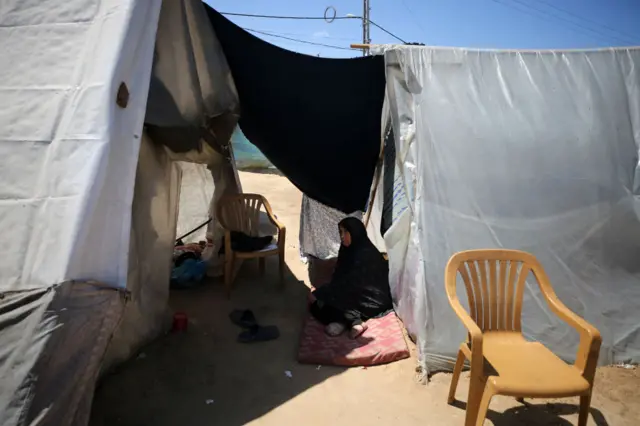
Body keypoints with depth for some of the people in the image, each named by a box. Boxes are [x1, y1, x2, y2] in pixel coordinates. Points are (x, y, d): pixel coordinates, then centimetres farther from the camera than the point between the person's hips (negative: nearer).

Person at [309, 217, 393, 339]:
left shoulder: (365, 254, -22)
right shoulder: (349, 251, 5)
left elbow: (348, 283, -24)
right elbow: (339, 278, 6)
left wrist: (318, 294, -21)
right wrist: (321, 293, -10)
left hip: (373, 301, -9)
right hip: (359, 295, 9)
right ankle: (354, 321, -29)